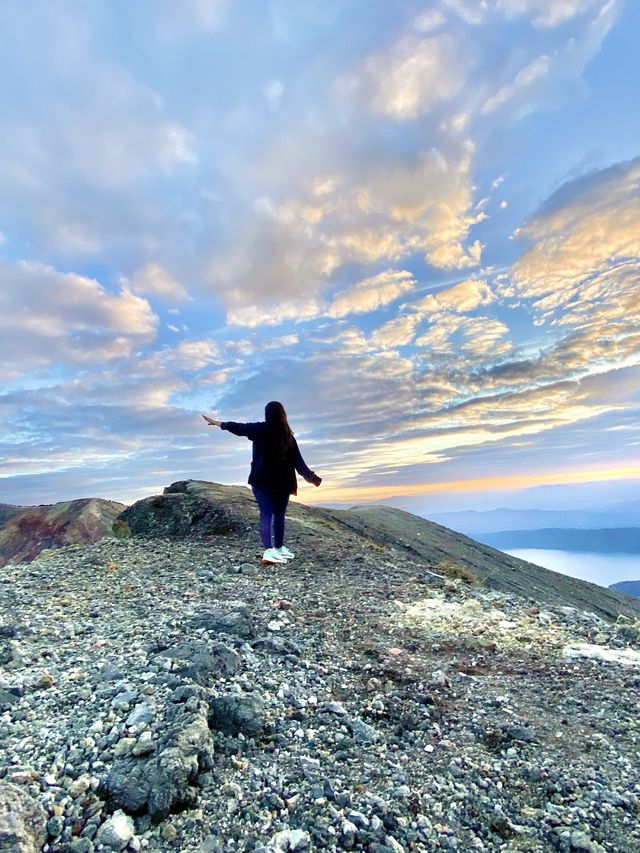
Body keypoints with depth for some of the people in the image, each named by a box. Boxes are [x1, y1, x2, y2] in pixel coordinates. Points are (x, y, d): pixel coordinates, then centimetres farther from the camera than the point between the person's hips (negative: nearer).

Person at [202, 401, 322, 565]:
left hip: (261, 480, -1)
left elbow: (237, 427, 2)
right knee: (279, 515, 15)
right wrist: (310, 476, 6)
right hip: (282, 482, 1)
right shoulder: (288, 436, -3)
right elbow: (297, 461, -3)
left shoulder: (260, 429, -5)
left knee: (266, 514, -5)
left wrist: (217, 422, 15)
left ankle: (269, 550, -21)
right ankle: (279, 549, 27)